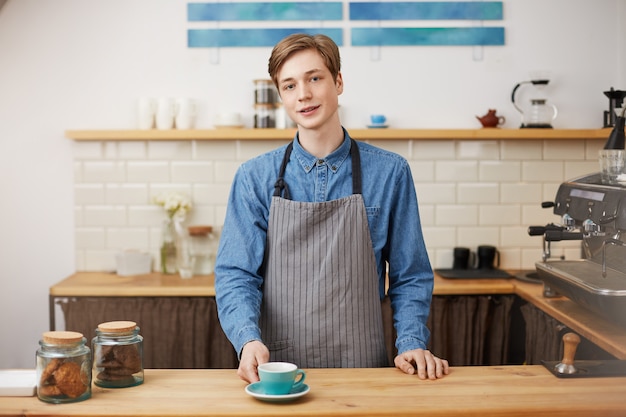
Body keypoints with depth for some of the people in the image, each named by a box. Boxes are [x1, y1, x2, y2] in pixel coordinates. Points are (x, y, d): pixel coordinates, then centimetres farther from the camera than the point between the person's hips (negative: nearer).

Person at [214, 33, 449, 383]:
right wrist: (249, 338, -20)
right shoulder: (255, 178, 1)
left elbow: (409, 276, 5)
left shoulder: (390, 173, 0)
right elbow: (236, 274, -3)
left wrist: (412, 342, -10)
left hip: (363, 369, 0)